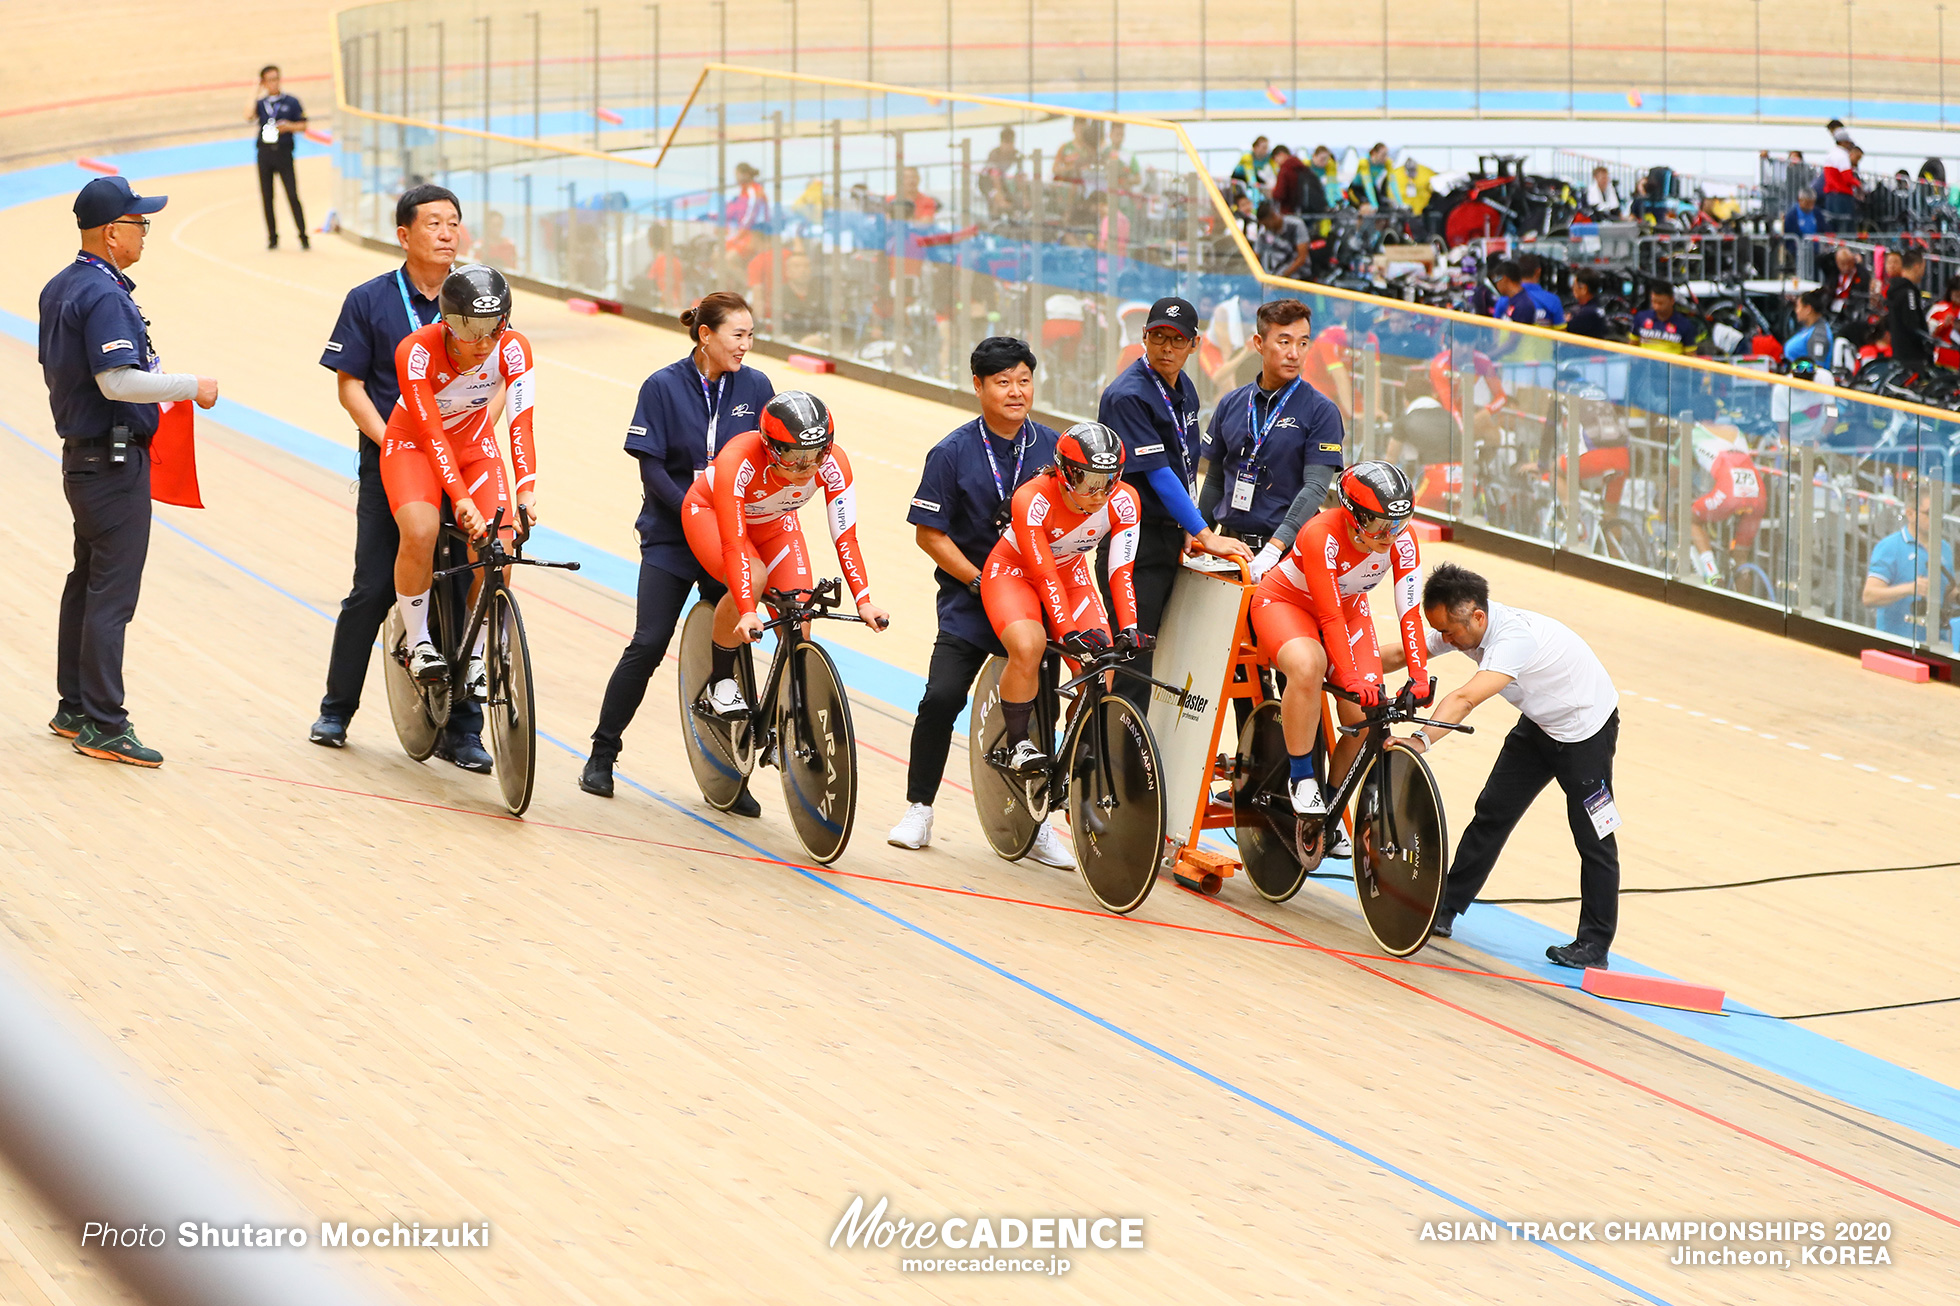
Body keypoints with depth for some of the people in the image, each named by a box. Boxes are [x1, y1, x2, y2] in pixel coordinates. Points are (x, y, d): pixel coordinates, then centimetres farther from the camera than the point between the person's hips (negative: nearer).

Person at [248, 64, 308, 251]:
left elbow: (303, 125, 7)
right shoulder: (260, 103, 9)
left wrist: (289, 127, -12)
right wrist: (256, 94, -4)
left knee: (293, 195, -7)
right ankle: (272, 238, 11)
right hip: (264, 153, 2)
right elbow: (249, 116, -10)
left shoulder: (291, 102, 5)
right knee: (267, 197, 3)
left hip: (283, 152, -2)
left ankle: (303, 237, -2)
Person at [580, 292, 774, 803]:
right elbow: (652, 469, -9)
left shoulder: (756, 388, 0)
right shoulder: (663, 387, -8)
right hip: (672, 536, -2)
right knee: (648, 645, -8)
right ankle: (602, 754, 6)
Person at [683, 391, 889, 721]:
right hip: (711, 512, -4)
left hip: (772, 523, 4)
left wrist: (864, 603, -39)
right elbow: (732, 545, -44)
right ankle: (720, 679, -10)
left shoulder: (833, 465, -32)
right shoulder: (737, 462, -42)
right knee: (752, 579, -32)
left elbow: (845, 538, -29)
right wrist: (747, 613, -54)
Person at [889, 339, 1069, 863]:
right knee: (942, 698, -15)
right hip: (969, 602, -2)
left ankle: (1034, 824, 17)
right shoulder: (953, 453, -6)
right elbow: (929, 533, -5)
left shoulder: (1053, 449, 2)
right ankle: (919, 809, 3)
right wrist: (978, 579, -14)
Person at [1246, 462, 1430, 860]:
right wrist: (1350, 679, -43)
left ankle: (1330, 811, 11)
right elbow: (1329, 617, -36)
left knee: (1365, 718, -11)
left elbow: (1409, 612, -21)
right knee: (1308, 666, -39)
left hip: (1349, 608, 5)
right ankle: (1301, 778, -23)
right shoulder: (1322, 536, -35)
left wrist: (1418, 675, -31)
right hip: (1284, 602, -5)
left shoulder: (1401, 541, -21)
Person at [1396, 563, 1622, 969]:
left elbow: (1465, 699, -51)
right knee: (1492, 812, 5)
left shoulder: (1515, 637, -39)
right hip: (1539, 724, 8)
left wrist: (1419, 741, -60)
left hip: (1587, 729, -8)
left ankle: (1595, 944, 7)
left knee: (1593, 838, -1)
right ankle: (1445, 909, 12)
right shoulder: (1464, 626, -13)